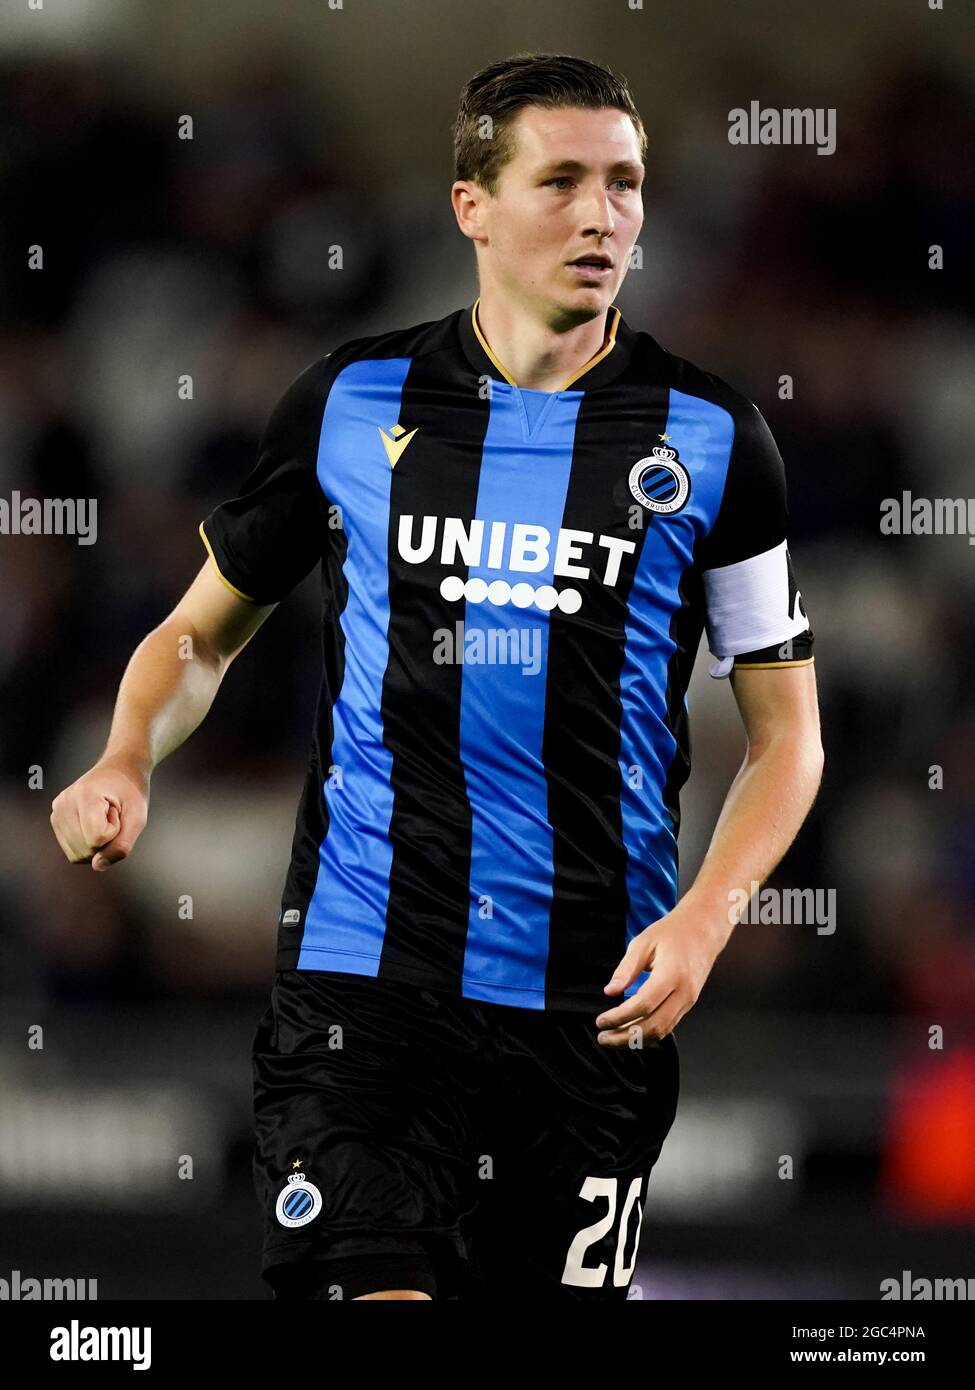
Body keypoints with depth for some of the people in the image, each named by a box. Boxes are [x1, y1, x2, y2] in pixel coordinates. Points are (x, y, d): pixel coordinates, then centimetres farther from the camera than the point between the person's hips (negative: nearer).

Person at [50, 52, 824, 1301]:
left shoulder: (709, 439, 2)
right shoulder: (348, 403, 4)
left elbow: (784, 735, 7)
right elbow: (202, 632, 17)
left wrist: (702, 919, -9)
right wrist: (127, 764, -4)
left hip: (593, 997, 1)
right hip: (360, 971, -1)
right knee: (368, 1288, -18)